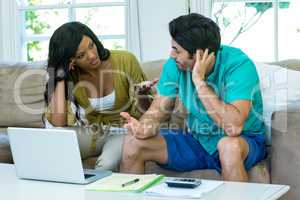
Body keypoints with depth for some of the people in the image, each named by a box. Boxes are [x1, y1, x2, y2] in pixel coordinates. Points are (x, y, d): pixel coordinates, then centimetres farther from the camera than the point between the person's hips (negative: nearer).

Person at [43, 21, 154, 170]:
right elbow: (57, 125, -22)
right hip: (90, 134, 2)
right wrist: (60, 78, -22)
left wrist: (142, 96, -30)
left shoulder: (125, 61, -15)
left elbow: (140, 113, -7)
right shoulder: (70, 77, -10)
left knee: (107, 165, -34)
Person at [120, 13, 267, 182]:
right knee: (133, 143, -10)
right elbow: (158, 110, -5)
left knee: (229, 145, -39)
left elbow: (234, 127, -36)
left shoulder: (238, 64, -25)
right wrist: (146, 127, -28)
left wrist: (199, 80, -33)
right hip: (197, 141, 5)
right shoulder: (175, 65, -8)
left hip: (245, 141, -5)